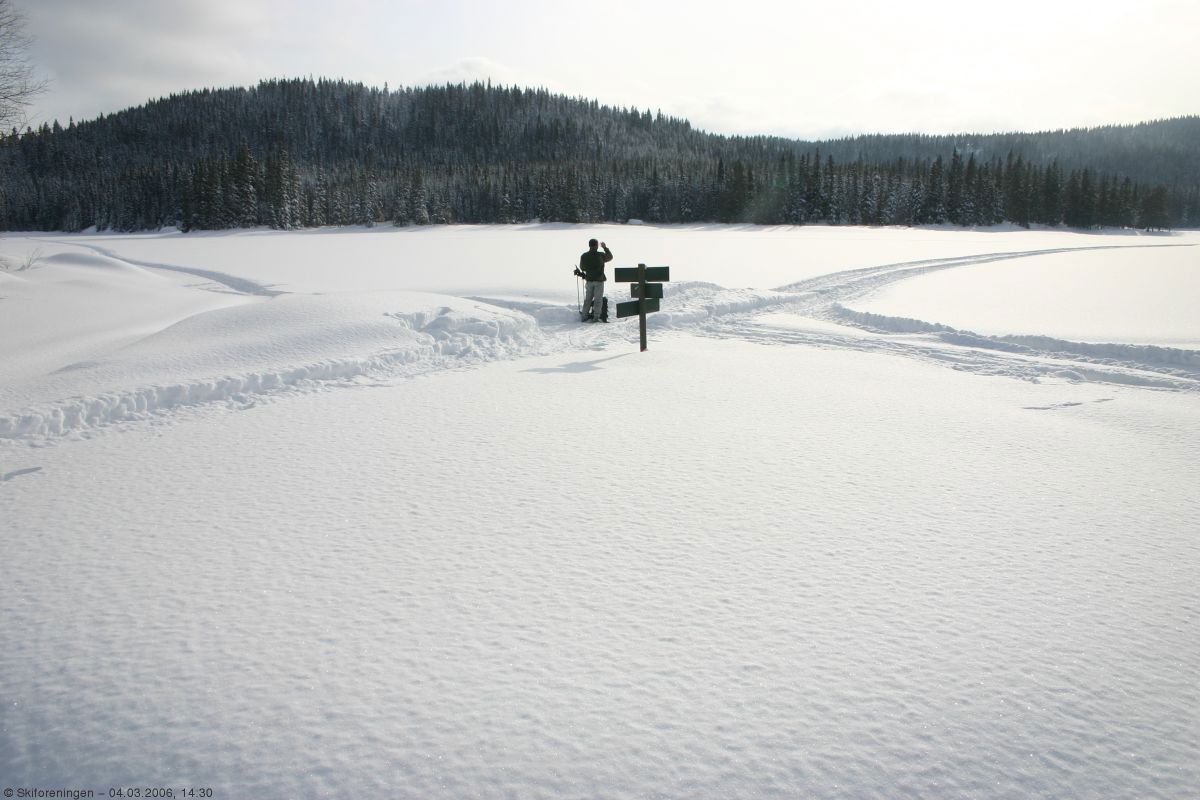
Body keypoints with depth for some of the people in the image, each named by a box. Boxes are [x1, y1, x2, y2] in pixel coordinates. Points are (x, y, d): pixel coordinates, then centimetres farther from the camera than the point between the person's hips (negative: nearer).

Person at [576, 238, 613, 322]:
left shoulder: (584, 256, -2)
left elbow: (582, 268, 10)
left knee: (588, 299, 14)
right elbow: (610, 257, 6)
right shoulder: (600, 255, -13)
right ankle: (596, 317, -1)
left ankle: (585, 316, 14)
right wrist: (605, 247, 16)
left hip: (589, 280, 4)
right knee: (598, 299, 2)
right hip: (599, 280, -4)